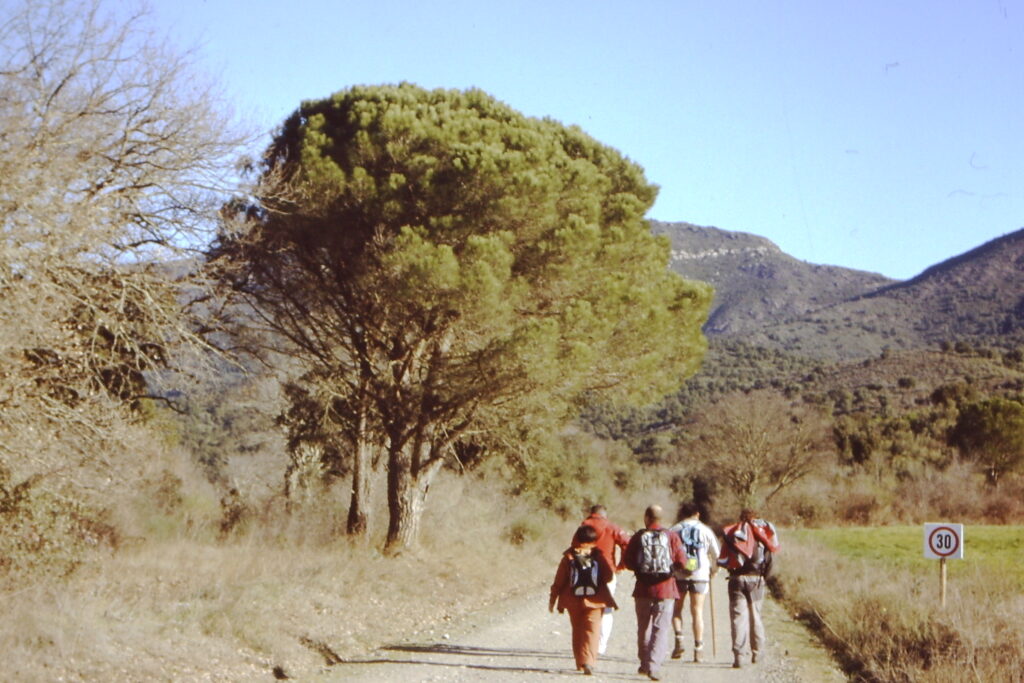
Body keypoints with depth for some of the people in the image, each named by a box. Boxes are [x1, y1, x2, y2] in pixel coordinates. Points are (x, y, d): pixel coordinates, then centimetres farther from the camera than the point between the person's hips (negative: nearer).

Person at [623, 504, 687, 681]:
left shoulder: (638, 537, -2)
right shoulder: (671, 537, -4)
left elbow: (628, 562, -1)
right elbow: (681, 561, -5)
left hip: (643, 588, 2)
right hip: (665, 588, -2)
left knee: (643, 627, 17)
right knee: (661, 628, 0)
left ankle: (644, 663, 27)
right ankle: (653, 666, -12)